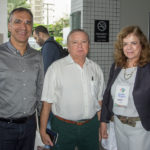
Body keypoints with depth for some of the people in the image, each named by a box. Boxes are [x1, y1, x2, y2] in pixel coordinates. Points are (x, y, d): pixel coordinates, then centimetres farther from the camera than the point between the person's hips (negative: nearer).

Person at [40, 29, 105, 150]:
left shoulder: (96, 68, 6)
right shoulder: (56, 67, -8)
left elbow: (99, 100, 12)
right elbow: (47, 103, -8)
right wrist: (43, 131, -9)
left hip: (91, 126, 4)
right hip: (63, 126, -3)